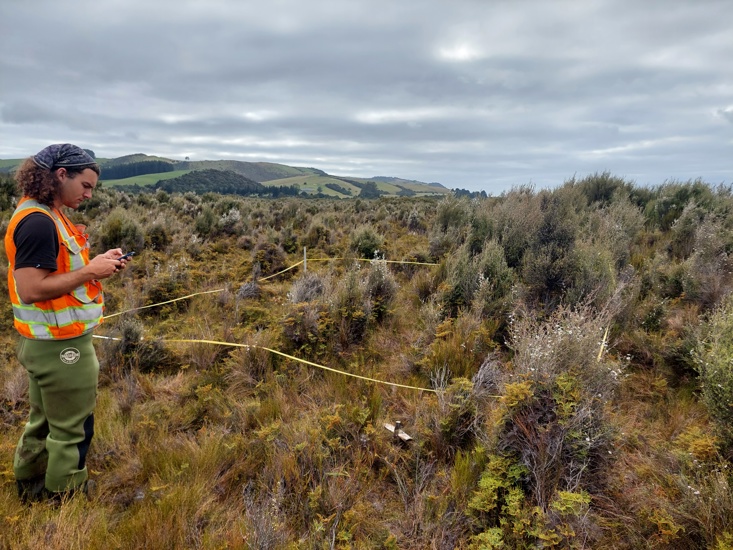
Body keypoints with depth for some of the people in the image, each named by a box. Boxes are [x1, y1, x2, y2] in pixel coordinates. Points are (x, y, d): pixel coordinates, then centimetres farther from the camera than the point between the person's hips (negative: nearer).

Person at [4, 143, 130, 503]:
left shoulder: (46, 215, 8)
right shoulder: (38, 222, -22)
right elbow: (30, 288, -26)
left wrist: (95, 263, 1)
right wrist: (89, 272, -21)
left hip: (46, 342, 10)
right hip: (61, 347, -10)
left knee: (43, 422, 25)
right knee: (72, 430, 7)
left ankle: (29, 489, 42)